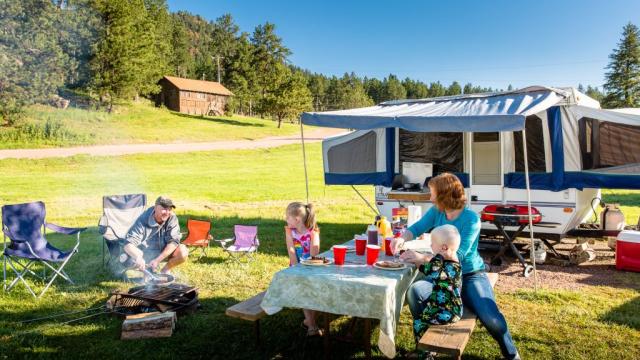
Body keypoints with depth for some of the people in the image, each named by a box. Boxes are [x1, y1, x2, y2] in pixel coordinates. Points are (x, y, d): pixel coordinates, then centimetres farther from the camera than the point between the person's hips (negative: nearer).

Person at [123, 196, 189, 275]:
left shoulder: (172, 218, -16)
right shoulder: (143, 221, -24)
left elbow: (173, 241, -20)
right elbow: (128, 245, -31)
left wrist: (158, 260, -29)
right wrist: (138, 257, -53)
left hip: (164, 252, 2)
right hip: (145, 254, -2)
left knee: (183, 251, -25)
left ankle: (165, 270, 3)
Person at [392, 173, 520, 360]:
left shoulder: (471, 219, -18)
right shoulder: (436, 212, -2)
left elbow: (457, 255, -26)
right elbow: (416, 228, 7)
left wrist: (422, 258, -33)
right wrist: (402, 239, -16)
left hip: (470, 276, -4)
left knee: (492, 320, -26)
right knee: (414, 292, -26)